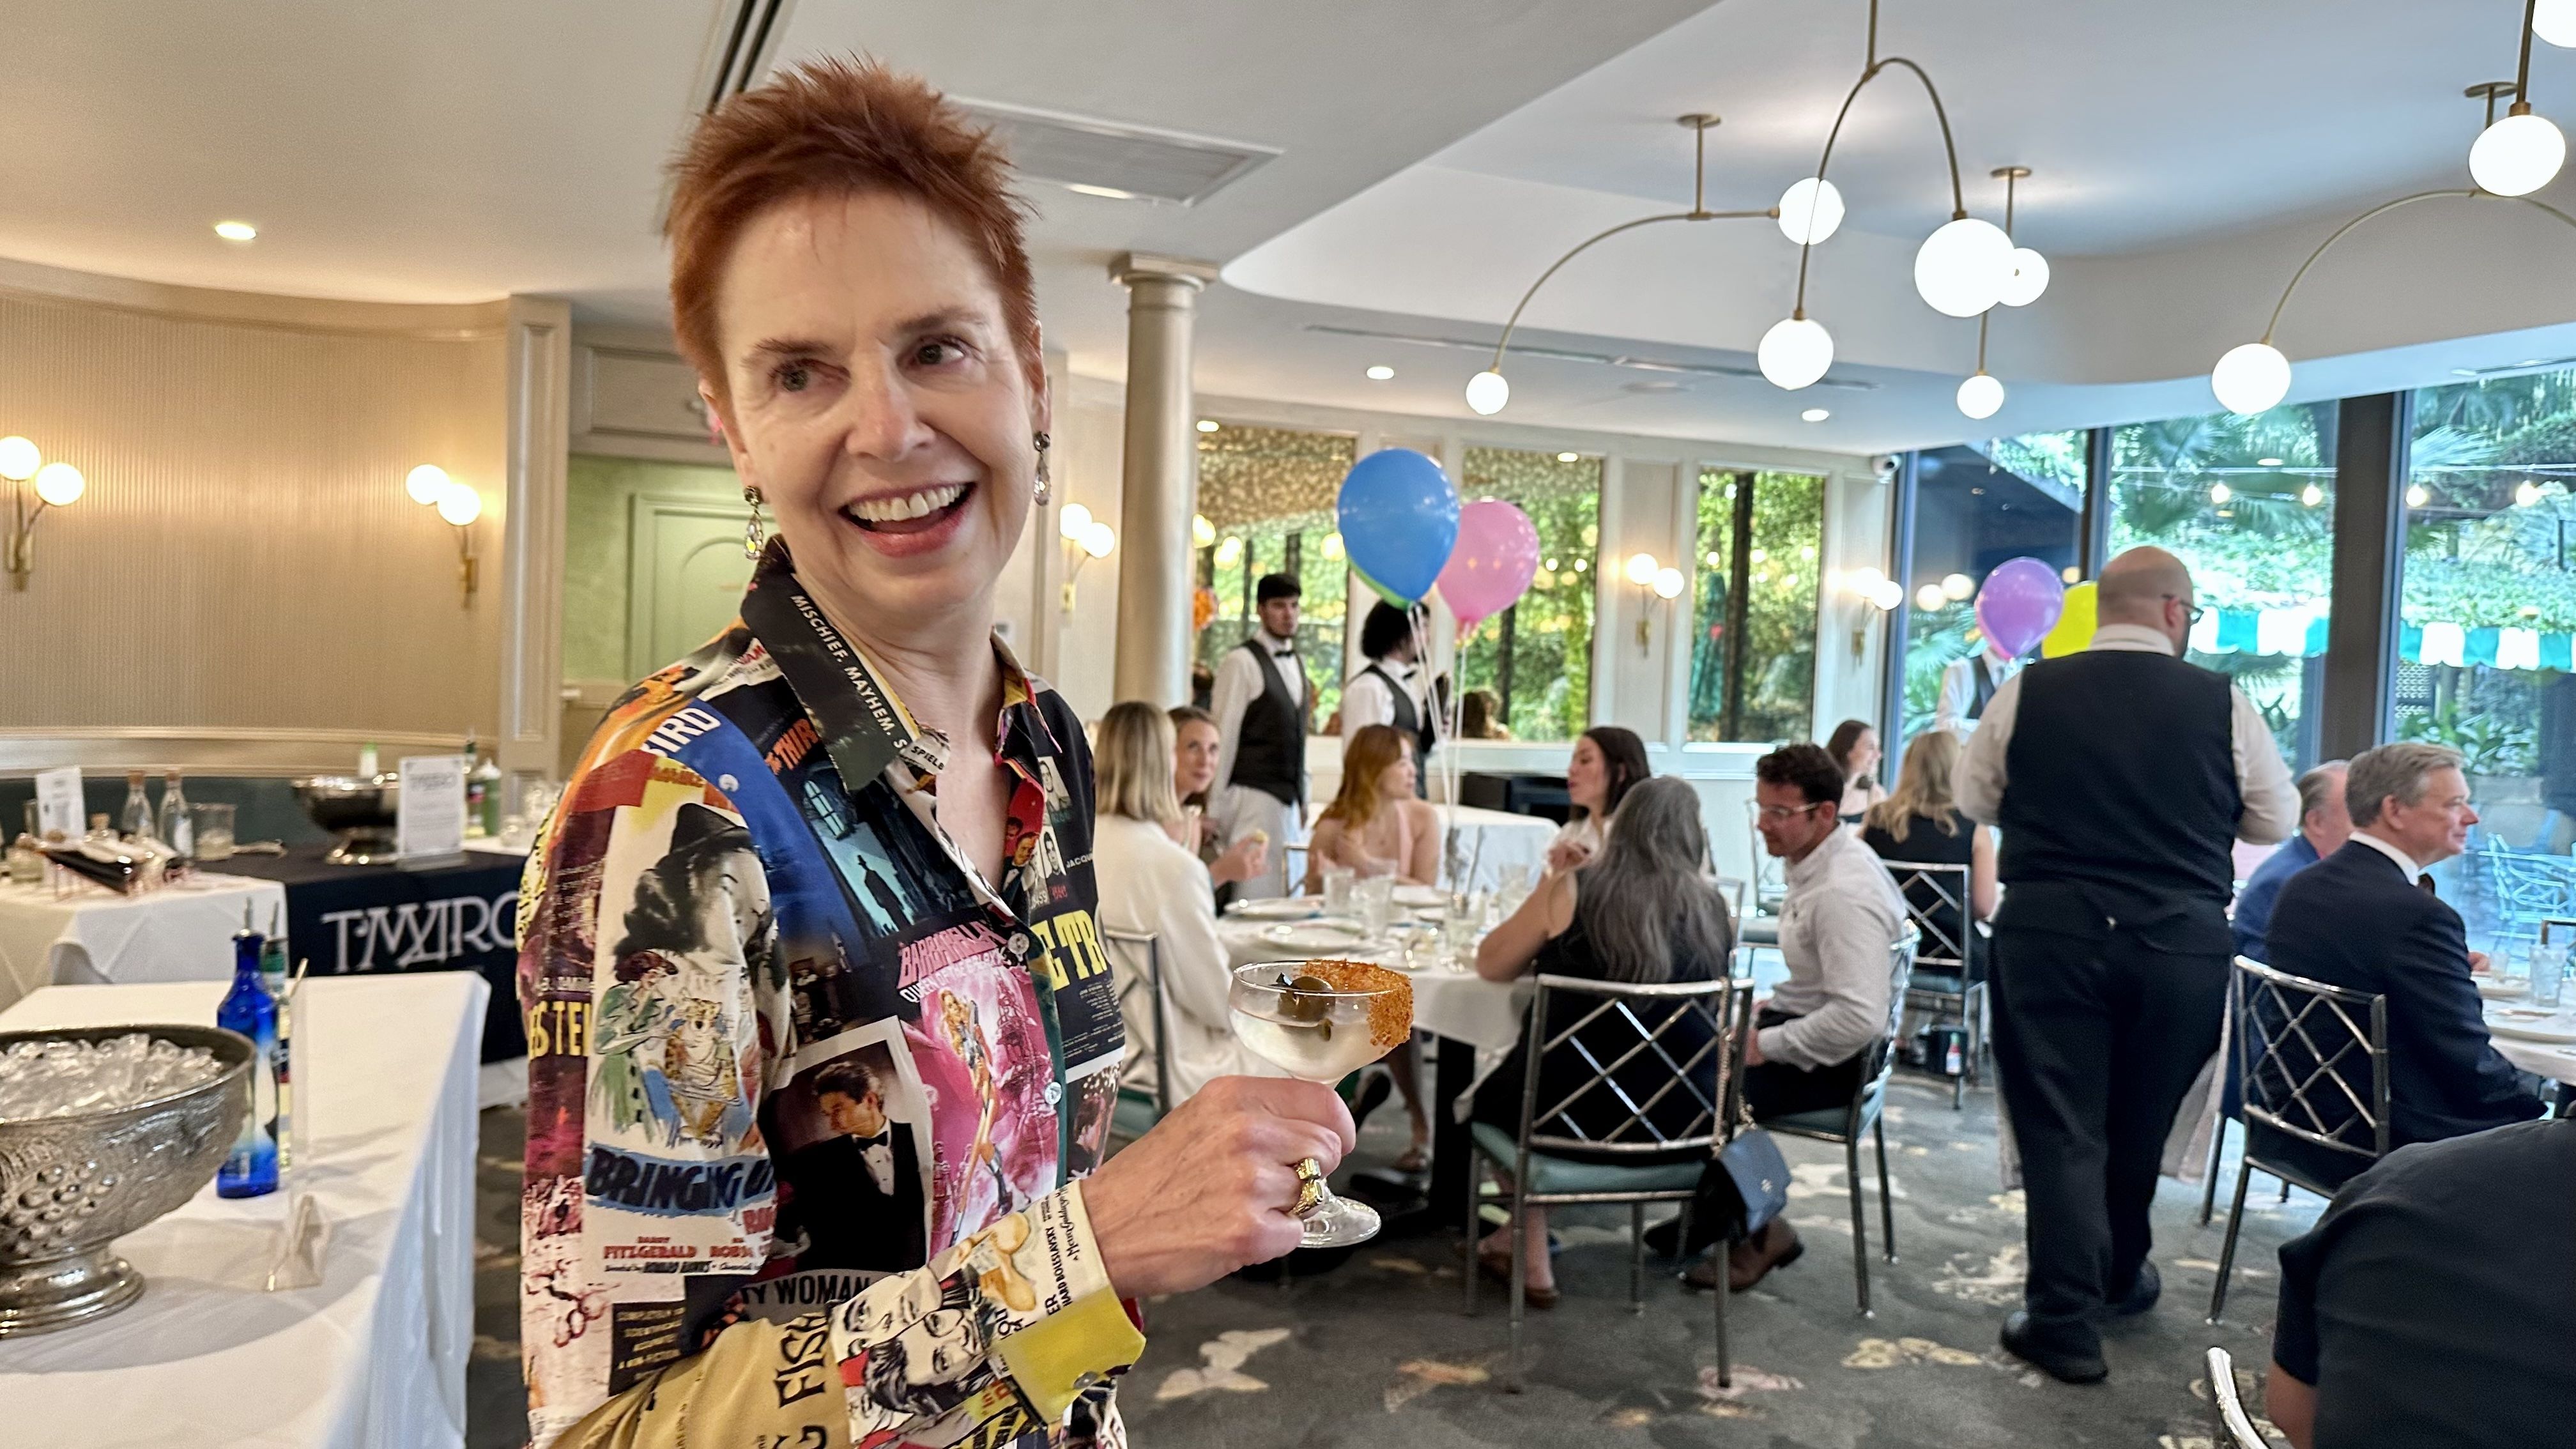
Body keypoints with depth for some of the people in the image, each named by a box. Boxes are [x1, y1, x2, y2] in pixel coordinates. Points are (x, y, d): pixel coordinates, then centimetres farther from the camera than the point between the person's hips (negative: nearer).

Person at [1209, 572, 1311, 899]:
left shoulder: (1296, 664, 16)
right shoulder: (1242, 662, -8)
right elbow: (1223, 736, -9)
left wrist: (1302, 800, 17)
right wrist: (1217, 807, -10)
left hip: (1289, 801, 7)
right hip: (1253, 796, -7)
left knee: (1287, 896, 8)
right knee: (1255, 897, -9)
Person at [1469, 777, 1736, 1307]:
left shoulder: (1574, 890, -10)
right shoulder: (1712, 906, -1)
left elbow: (1491, 965, 2)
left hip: (1573, 1114, -4)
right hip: (1677, 1123, 4)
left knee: (1496, 1093, 29)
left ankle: (1531, 1257, 27)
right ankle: (1523, 1239, 39)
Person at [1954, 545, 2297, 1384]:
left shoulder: (2027, 692, -3)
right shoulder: (2223, 702, -3)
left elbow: (1973, 800, 9)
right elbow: (2276, 821, 8)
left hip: (2048, 931, -1)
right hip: (2182, 940, 1)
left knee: (2060, 1124, 6)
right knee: (2141, 1121, 19)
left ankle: (2066, 1319, 5)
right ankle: (2119, 1278, 38)